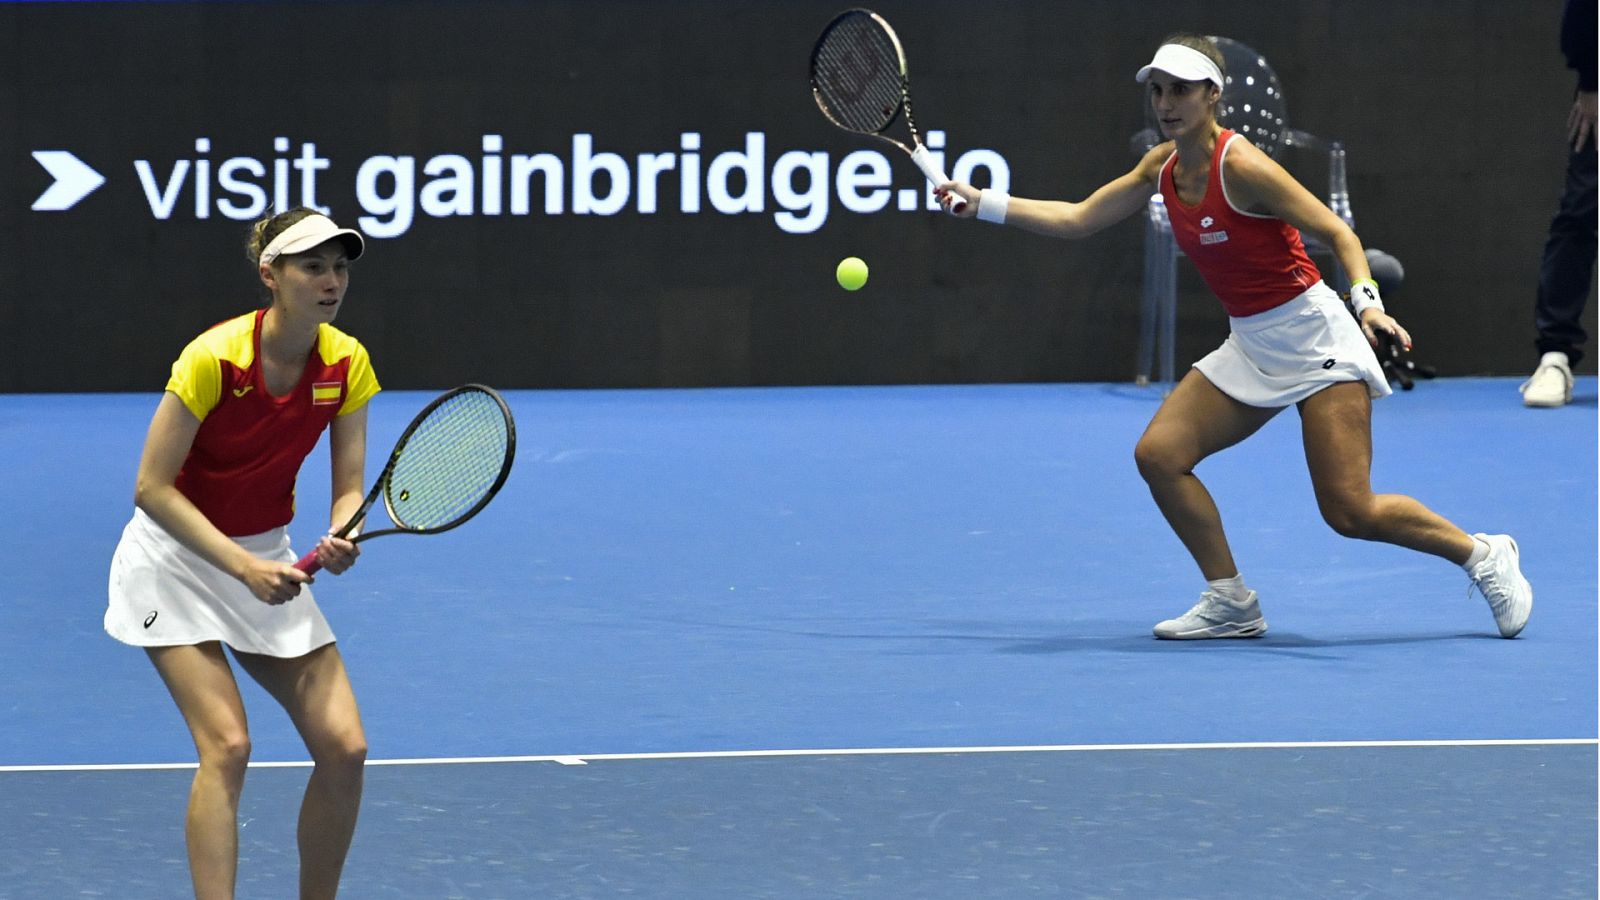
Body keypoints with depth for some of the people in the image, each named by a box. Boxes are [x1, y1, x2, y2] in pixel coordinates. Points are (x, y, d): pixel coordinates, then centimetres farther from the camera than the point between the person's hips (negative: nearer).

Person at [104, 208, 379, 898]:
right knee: (226, 744, -21)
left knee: (343, 747, -6)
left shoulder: (347, 364, -8)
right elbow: (152, 488, -20)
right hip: (176, 555, -5)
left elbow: (348, 489, -3)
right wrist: (243, 567, -26)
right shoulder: (213, 358, -24)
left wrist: (340, 541, -26)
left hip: (267, 561, 5)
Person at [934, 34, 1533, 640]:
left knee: (1350, 512, -14)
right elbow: (1079, 219, 13)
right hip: (1249, 347, 8)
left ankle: (1485, 555, 8)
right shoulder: (1163, 166, 4)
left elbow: (1338, 233, -18)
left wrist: (1368, 303, -33)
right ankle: (1231, 603, 5)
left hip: (1312, 336, -8)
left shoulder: (1241, 167, -19)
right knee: (1159, 454, -6)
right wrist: (982, 203, 9)